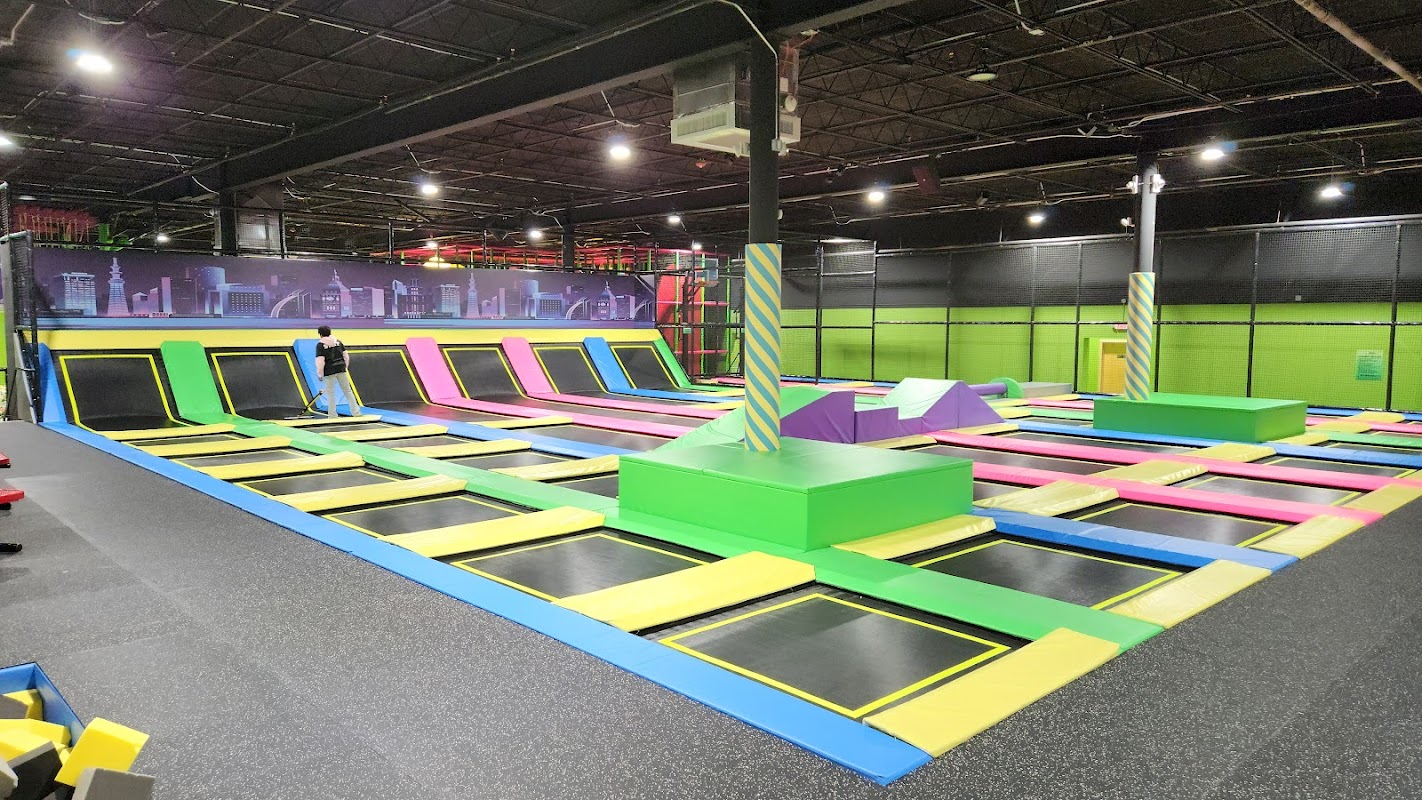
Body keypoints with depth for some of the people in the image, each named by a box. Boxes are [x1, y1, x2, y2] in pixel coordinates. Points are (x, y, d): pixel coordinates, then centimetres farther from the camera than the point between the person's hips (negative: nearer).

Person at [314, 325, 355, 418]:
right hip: (341, 368, 4)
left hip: (329, 370, -4)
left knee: (330, 393, 5)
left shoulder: (320, 345, -6)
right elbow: (346, 356, 9)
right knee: (347, 390, 9)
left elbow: (320, 361, -12)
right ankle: (356, 411, 7)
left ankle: (332, 415, 8)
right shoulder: (338, 341, 9)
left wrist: (320, 374, -6)